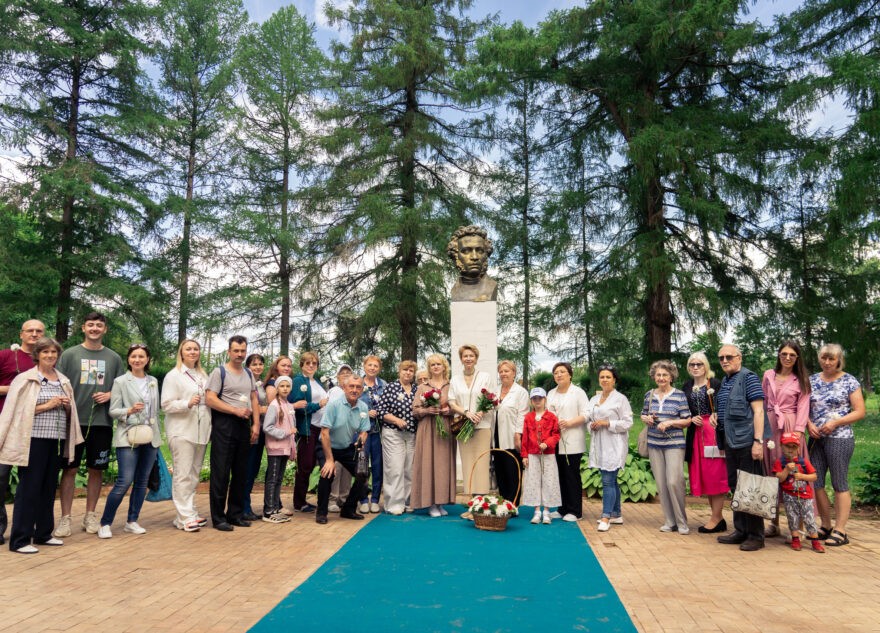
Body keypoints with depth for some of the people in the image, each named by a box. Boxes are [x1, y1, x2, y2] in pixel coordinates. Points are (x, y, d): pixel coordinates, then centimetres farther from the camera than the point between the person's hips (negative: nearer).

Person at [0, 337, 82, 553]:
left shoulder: (64, 381, 14)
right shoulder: (25, 379, -3)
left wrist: (67, 406, 1)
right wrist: (46, 406, -15)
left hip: (56, 440, 6)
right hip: (34, 439, -6)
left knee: (49, 487, 11)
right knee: (29, 488, -3)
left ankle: (43, 533, 22)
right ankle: (19, 540, 5)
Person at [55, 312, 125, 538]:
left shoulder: (114, 358, 8)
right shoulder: (70, 354, 3)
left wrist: (110, 395, -7)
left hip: (102, 422, 2)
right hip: (74, 420, -2)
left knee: (97, 469, 8)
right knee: (70, 469, 3)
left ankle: (90, 516, 20)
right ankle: (65, 518, 11)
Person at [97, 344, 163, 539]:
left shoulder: (153, 382, 12)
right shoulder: (120, 381, 0)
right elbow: (113, 411, -3)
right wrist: (130, 410, -22)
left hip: (150, 438, 5)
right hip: (128, 438, -5)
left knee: (142, 482, 7)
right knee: (124, 481, -11)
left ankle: (132, 522, 18)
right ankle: (105, 523, 3)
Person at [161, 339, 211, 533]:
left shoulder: (203, 375, 15)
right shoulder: (174, 375, -2)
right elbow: (166, 405, -9)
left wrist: (209, 428, 12)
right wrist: (188, 403, -23)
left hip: (200, 431, 6)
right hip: (181, 432, -6)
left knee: (194, 474, 10)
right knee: (183, 475, -6)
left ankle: (190, 513, 17)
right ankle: (185, 518, -3)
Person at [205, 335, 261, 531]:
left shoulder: (249, 374, 15)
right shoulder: (219, 372, -4)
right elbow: (210, 399, -13)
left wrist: (256, 424, 4)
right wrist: (236, 411, -16)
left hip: (244, 426, 6)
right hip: (224, 425, -6)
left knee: (240, 473, 11)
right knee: (221, 473, -3)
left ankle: (235, 514, 20)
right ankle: (218, 518, 4)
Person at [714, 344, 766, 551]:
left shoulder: (748, 377, -8)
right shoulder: (724, 382, 16)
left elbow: (758, 411, -14)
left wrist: (758, 441, -20)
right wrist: (716, 415, 8)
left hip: (747, 443, -8)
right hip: (730, 443, 8)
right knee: (735, 487, 14)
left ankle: (756, 536, 7)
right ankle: (740, 531, 24)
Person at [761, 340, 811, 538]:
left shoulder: (801, 380, 4)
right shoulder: (768, 375, 11)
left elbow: (803, 409, -3)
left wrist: (797, 434, -14)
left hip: (790, 428, -3)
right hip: (769, 427, 3)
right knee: (771, 474, 5)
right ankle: (774, 523, 13)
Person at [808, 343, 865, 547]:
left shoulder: (849, 381, -2)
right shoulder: (812, 380, 10)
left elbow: (859, 412, -5)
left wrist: (835, 422, -16)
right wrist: (809, 424, -6)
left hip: (840, 438, -5)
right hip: (816, 439, 5)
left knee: (840, 484, 0)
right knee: (815, 482, 5)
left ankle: (840, 531, 7)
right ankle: (826, 526, 19)